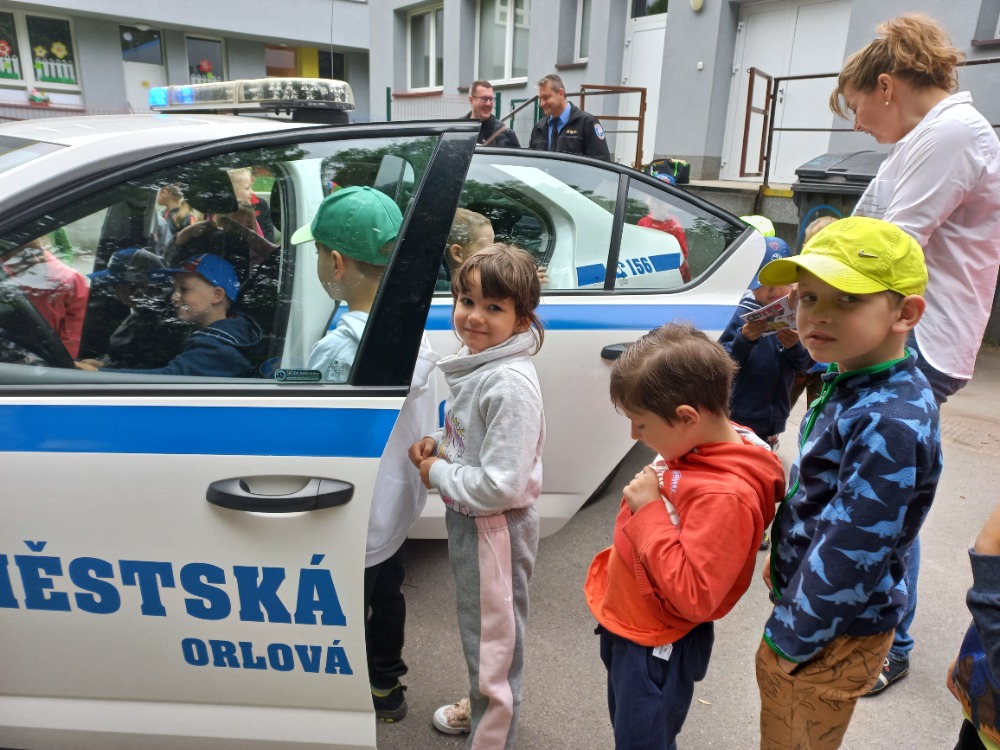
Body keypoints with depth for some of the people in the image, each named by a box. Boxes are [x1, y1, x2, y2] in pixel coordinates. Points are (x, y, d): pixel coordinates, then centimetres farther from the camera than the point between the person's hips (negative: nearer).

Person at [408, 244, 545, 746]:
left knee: (492, 638, 12)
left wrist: (438, 473, -18)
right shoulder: (475, 364, 0)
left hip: (495, 528, -9)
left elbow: (499, 486, -31)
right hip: (466, 520, 9)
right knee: (475, 625, 29)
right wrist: (437, 444, -1)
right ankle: (478, 705, 54)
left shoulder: (512, 385, -28)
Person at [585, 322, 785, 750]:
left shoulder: (725, 495, -33)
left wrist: (649, 510, -31)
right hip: (625, 623, 9)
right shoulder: (695, 448, -6)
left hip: (657, 646, -9)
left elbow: (693, 596, -32)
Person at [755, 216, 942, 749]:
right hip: (803, 595, 8)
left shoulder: (890, 424, -30)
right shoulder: (852, 385, 0)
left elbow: (850, 554, -28)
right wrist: (783, 560, 16)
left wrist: (789, 638, -17)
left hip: (832, 635, -8)